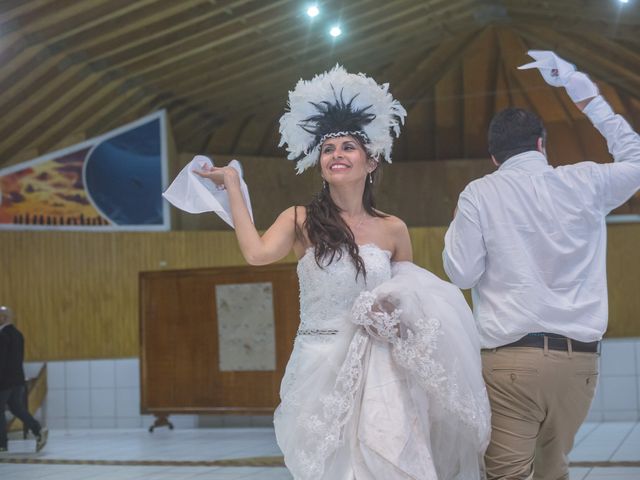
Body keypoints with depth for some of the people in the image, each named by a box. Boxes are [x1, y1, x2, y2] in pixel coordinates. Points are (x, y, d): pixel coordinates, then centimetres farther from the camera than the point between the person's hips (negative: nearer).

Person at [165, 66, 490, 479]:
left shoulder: (393, 230, 5)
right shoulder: (301, 221, 2)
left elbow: (414, 296, 18)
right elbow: (257, 253, -19)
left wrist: (400, 313, -5)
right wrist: (232, 185, -12)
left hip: (376, 369, 1)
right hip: (319, 367, 0)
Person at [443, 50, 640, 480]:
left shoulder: (480, 194, -1)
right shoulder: (586, 183, 6)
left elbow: (462, 273, -1)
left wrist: (458, 226, 17)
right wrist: (585, 93, 30)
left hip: (511, 358, -3)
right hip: (579, 358, 3)